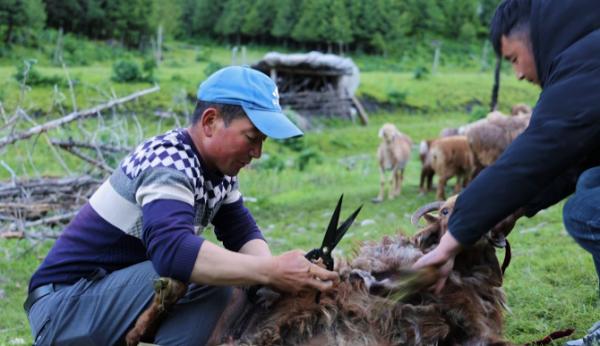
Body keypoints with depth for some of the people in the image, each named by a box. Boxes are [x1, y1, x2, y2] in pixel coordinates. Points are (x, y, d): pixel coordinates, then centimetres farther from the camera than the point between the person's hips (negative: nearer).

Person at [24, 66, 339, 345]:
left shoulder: (217, 165, 3)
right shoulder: (169, 164, -25)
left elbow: (242, 233, 3)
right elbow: (173, 250, -42)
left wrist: (274, 270, -18)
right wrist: (271, 271, -43)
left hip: (115, 289, 10)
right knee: (209, 282, -28)